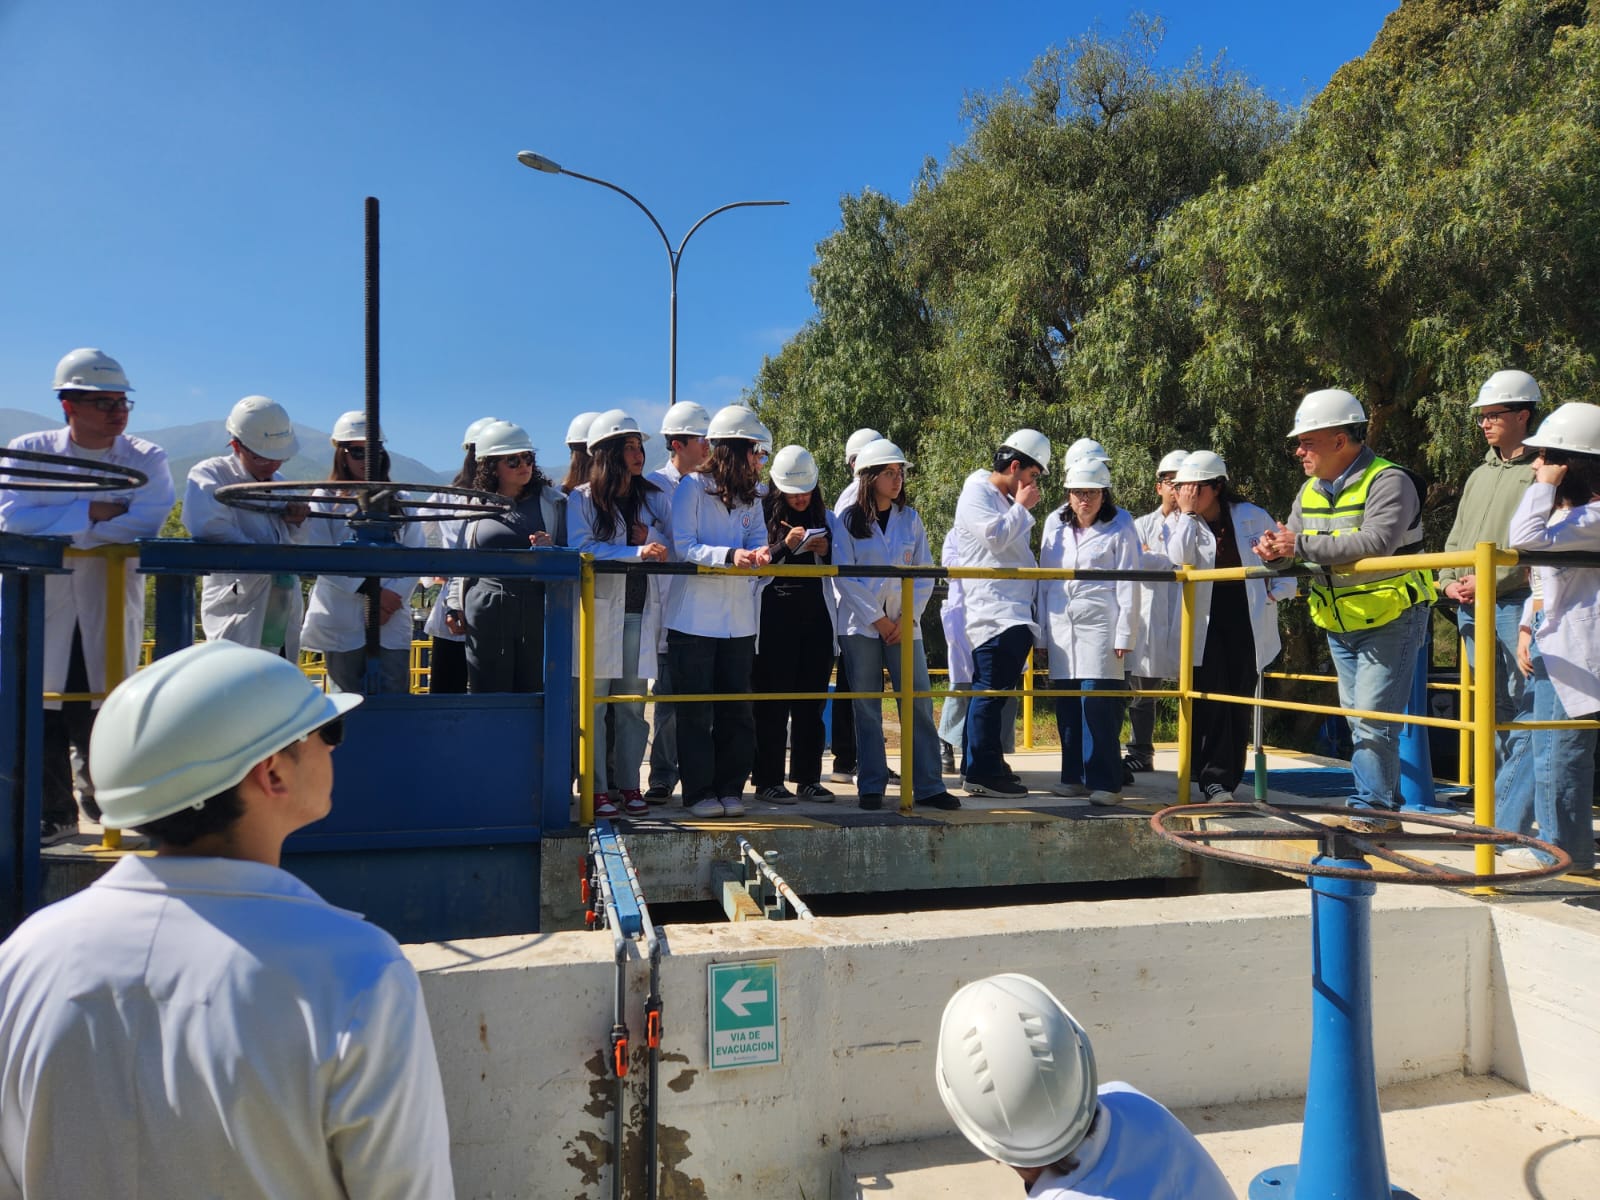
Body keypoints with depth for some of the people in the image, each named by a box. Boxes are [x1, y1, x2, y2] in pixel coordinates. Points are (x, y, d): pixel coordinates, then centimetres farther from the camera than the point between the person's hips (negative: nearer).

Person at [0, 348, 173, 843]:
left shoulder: (146, 459, -3)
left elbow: (143, 524, -20)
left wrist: (55, 528, -15)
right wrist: (91, 512, -18)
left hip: (110, 610, -1)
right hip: (42, 605, 1)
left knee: (99, 712, 5)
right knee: (42, 710, 6)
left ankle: (98, 789, 33)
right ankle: (54, 811, 23)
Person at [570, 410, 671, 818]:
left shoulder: (656, 498, 14)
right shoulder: (582, 499, 3)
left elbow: (672, 549, 9)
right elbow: (582, 548, -12)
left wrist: (650, 537, -12)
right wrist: (637, 552, -20)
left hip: (641, 611, 3)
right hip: (599, 611, -3)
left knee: (633, 704, 6)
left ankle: (629, 785, 14)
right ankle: (597, 789, 5)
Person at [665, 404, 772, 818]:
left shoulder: (750, 494, 13)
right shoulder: (692, 486, -6)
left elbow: (757, 538, 8)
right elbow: (682, 548, -13)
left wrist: (762, 552, -16)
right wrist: (729, 555, -27)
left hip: (739, 621, 6)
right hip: (694, 617, -6)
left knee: (737, 707, 8)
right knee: (696, 710, 1)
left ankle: (729, 789, 18)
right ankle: (698, 792, 11)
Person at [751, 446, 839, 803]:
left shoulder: (826, 518, 14)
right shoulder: (763, 515, 1)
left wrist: (826, 552, -4)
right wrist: (785, 547, -17)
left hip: (817, 618, 4)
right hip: (776, 619, -4)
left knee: (812, 701, 7)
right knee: (773, 702, -1)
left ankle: (808, 779, 15)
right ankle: (767, 781, 6)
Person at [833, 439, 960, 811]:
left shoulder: (910, 519, 9)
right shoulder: (849, 521, 0)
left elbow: (924, 574, 6)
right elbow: (844, 576, -6)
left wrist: (909, 617, -6)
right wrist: (877, 618, -9)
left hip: (905, 624, 2)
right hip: (861, 624, -2)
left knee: (919, 704, -1)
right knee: (866, 708, 1)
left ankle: (928, 786, 5)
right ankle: (871, 787, 9)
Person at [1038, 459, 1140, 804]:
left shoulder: (1119, 532, 0)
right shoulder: (1054, 525, 12)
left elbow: (1127, 588, -2)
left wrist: (1124, 635, -7)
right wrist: (1042, 625, 11)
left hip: (1100, 628, -4)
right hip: (1061, 628, 4)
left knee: (1099, 705, -10)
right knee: (1067, 705, 6)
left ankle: (1105, 781, -4)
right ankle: (1074, 776, 16)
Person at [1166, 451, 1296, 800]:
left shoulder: (1252, 517, 0)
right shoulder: (1186, 525, 1)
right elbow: (1178, 558, -20)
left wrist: (1278, 591, 0)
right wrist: (1186, 513, -16)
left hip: (1246, 621, 1)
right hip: (1205, 624, 0)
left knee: (1240, 703, 6)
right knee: (1210, 702, -7)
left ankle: (1231, 777, 14)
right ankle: (1214, 779, -1)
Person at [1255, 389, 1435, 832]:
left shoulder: (1388, 481, -17)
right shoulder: (1310, 491, 8)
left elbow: (1377, 541, -33)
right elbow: (1295, 544, 6)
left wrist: (1302, 545, -32)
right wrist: (1276, 550, -19)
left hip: (1390, 620, -8)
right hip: (1339, 626, 8)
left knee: (1372, 720, -10)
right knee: (1357, 720, 13)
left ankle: (1372, 810, -1)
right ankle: (1384, 804, 23)